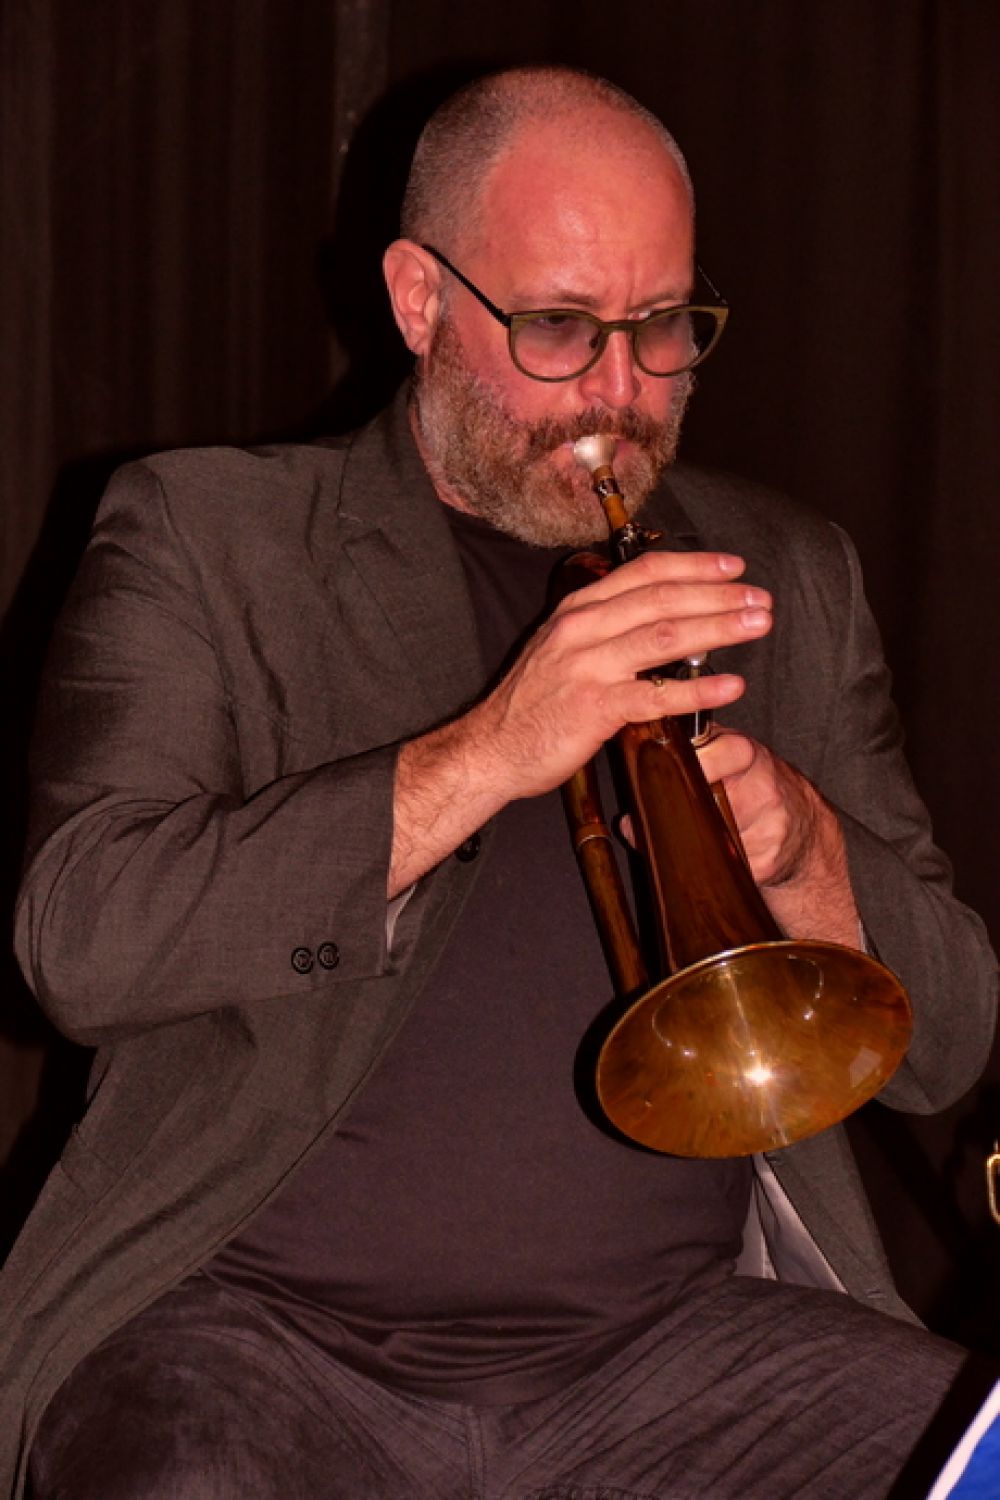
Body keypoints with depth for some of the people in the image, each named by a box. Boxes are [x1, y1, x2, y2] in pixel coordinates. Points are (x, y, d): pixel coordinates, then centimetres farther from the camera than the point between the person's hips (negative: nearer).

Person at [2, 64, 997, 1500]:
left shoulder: (784, 574, 16)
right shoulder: (202, 536, 5)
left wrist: (801, 852, -9)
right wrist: (479, 757, -19)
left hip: (682, 1341, 4)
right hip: (265, 1328, -3)